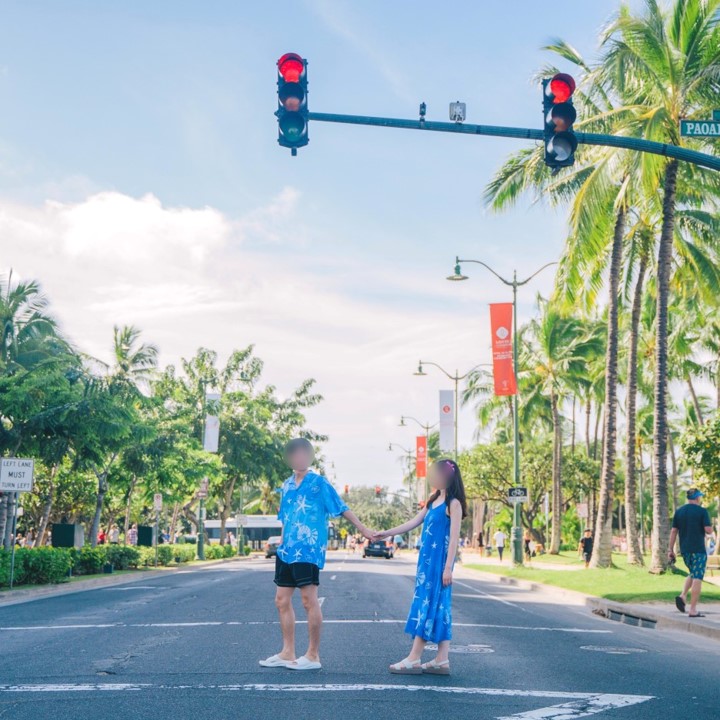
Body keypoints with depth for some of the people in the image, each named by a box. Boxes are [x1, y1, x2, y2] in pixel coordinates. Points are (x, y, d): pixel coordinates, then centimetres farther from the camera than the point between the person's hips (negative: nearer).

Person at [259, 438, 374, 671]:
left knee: (309, 600, -7)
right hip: (287, 550, 7)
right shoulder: (287, 485, 16)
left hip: (308, 550, -7)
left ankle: (313, 656, 0)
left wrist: (363, 529, -8)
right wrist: (282, 541, 18)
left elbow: (341, 508, -4)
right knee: (282, 600, 9)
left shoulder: (318, 482, -3)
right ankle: (288, 653, 17)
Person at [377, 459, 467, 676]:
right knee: (436, 607, 7)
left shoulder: (453, 504, -10)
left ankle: (415, 659, -5)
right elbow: (413, 523, 20)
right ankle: (442, 660, 9)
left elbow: (454, 537, -13)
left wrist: (448, 567, -17)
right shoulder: (433, 501, 15)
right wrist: (387, 533, 19)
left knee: (428, 605, -7)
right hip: (427, 560, 8)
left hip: (439, 562, -8)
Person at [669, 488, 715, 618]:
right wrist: (710, 528, 10)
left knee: (693, 575, 23)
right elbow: (709, 530, -14)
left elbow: (673, 531, 5)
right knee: (697, 579, -2)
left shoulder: (678, 511, 6)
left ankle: (682, 596, 2)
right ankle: (693, 610, -4)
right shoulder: (702, 511, -8)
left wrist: (670, 550, 8)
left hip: (684, 550, 5)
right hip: (698, 549, -5)